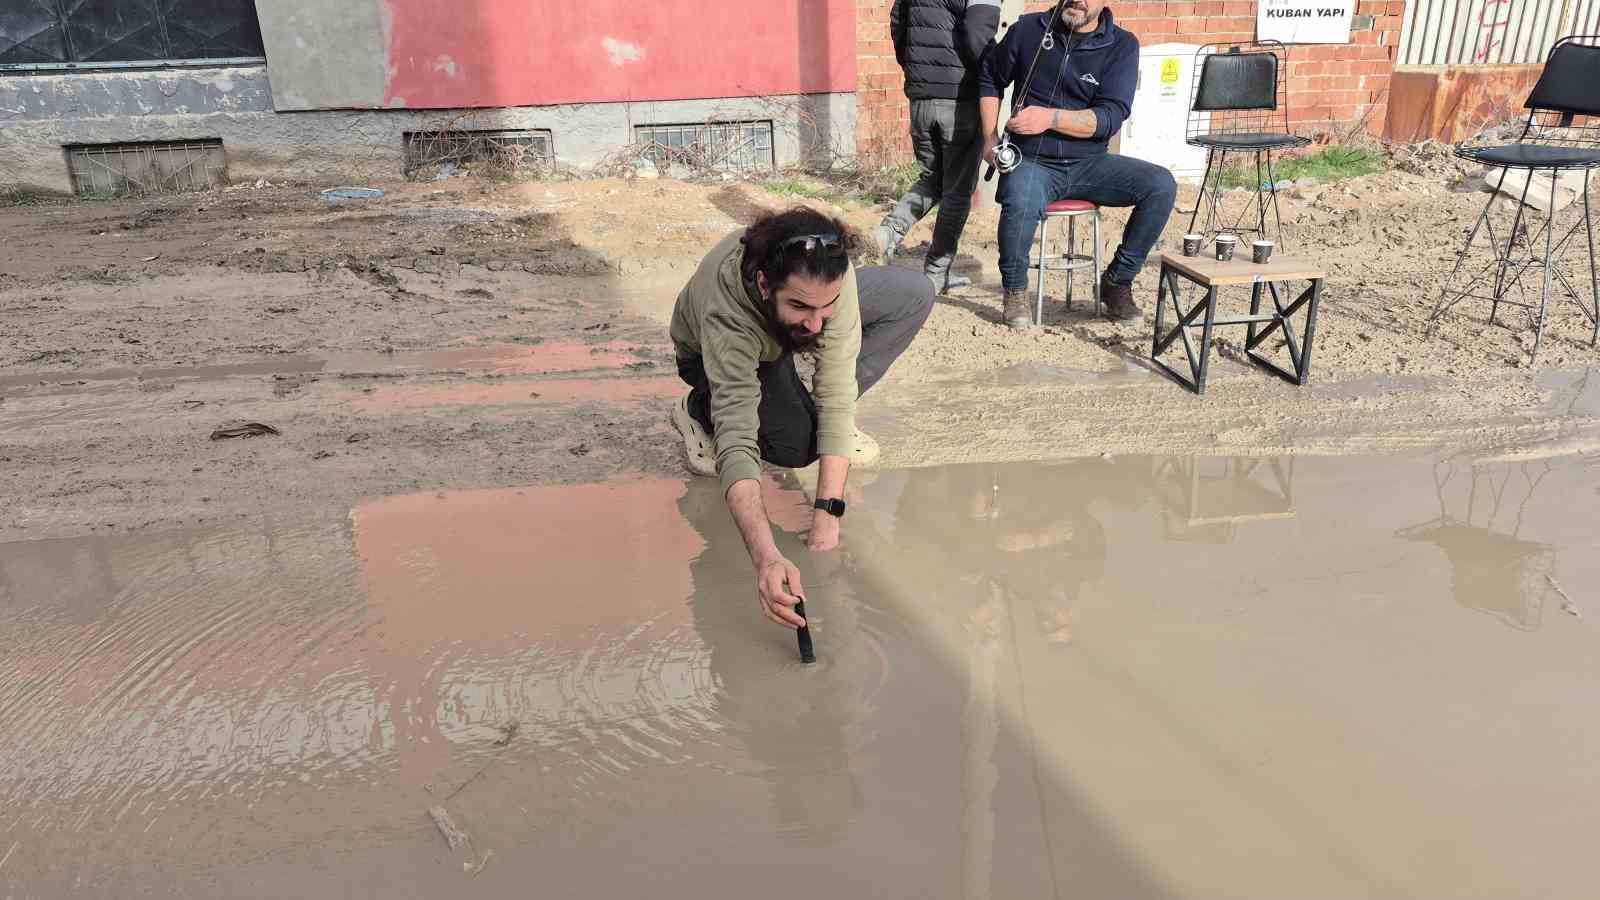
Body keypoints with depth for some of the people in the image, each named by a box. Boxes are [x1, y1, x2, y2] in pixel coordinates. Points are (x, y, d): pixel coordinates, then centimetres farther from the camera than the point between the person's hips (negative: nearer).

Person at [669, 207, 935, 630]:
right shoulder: (725, 317, -46)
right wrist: (766, 558, -69)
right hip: (715, 354, -4)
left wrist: (826, 519, -45)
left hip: (780, 326, 4)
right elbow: (736, 444, -54)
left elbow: (836, 393, -38)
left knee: (914, 293, -15)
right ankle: (699, 412, 0)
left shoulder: (829, 272, -38)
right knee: (798, 443, -32)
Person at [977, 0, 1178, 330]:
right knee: (1021, 203, -37)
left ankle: (1117, 281, -1)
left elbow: (1110, 118, -10)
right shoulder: (1029, 29, 3)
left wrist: (1051, 117, -24)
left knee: (1161, 185, -20)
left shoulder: (1122, 45, 0)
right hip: (1032, 162, -2)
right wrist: (990, 136, 4)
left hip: (1089, 163, 2)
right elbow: (989, 78, 17)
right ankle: (1015, 288, -7)